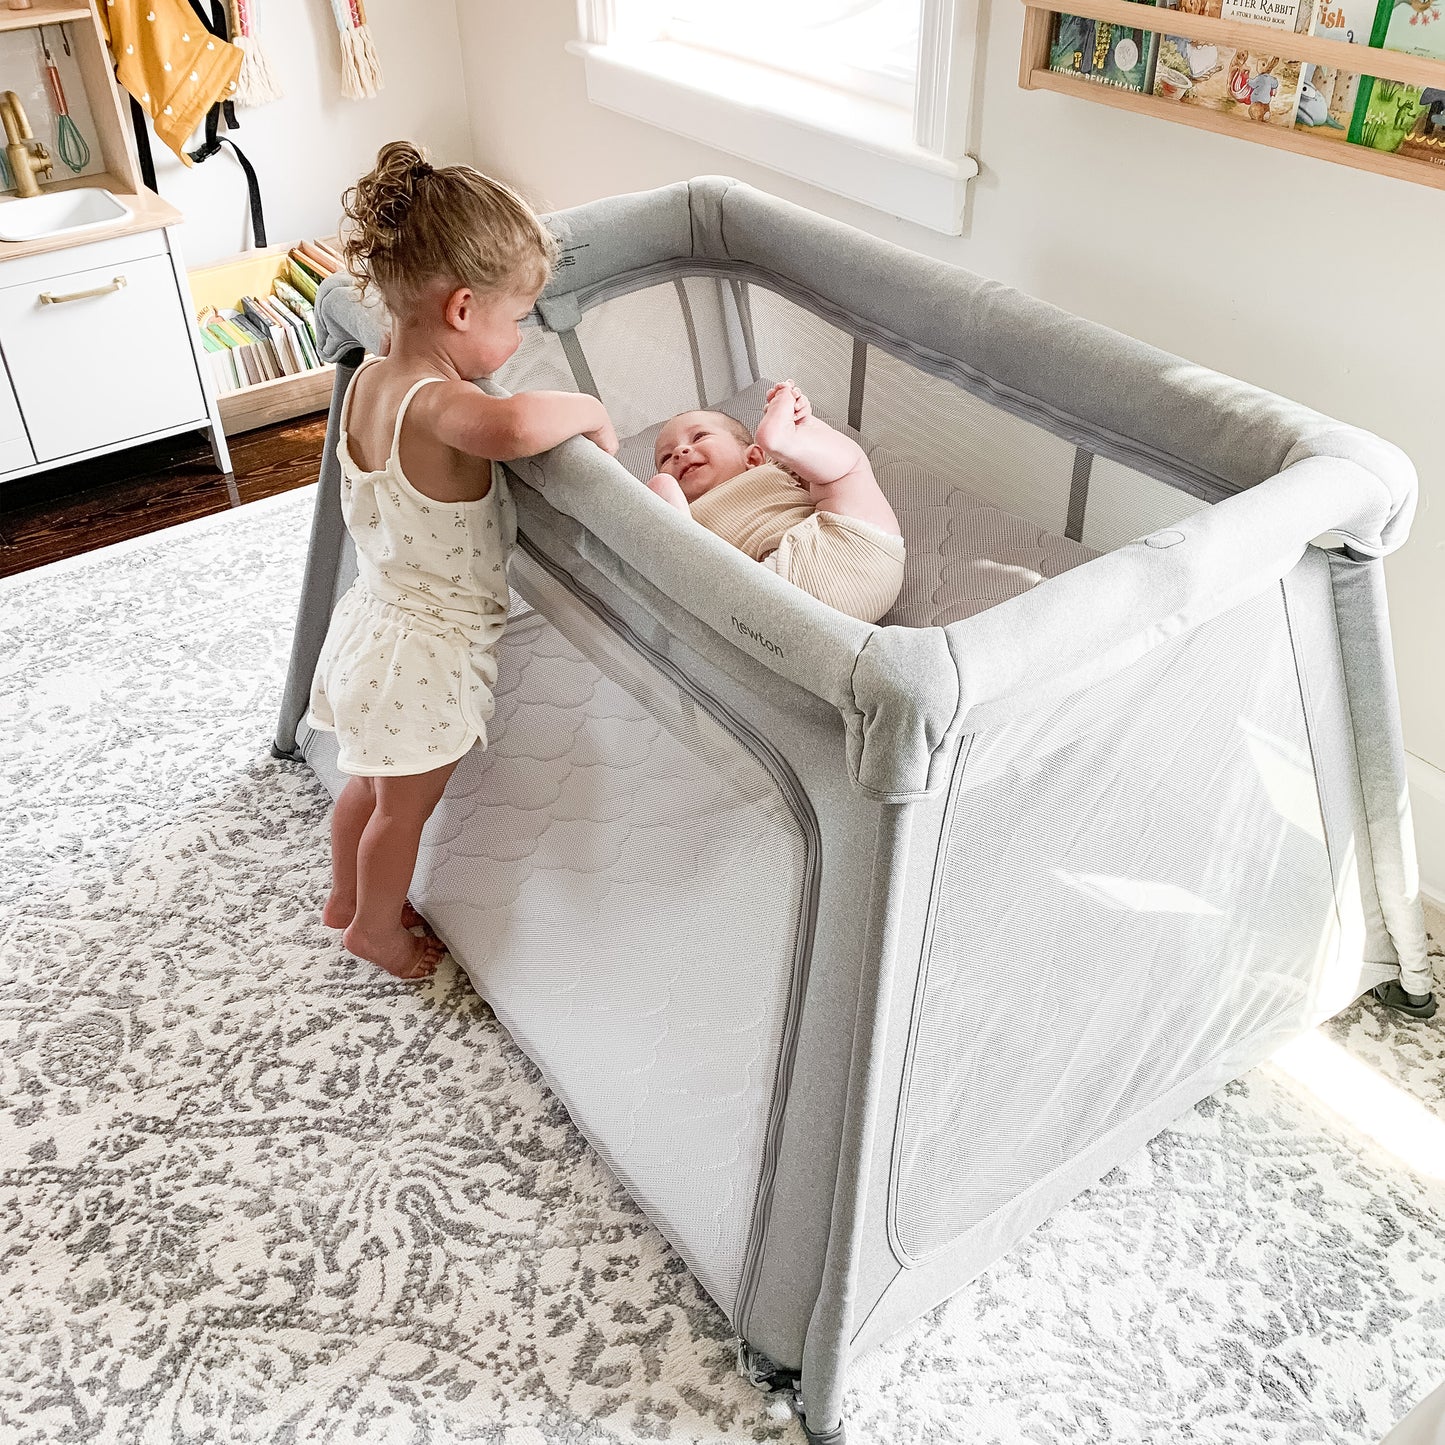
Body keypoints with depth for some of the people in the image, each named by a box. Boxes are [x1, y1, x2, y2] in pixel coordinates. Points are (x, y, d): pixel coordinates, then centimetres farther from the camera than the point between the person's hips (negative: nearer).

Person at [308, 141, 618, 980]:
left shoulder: (371, 380, -5)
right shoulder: (440, 406, -32)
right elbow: (515, 426, -56)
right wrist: (589, 412, -35)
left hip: (374, 619, 8)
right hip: (426, 655, -8)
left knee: (372, 780, 30)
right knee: (406, 808, 17)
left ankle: (346, 896, 52)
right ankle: (377, 929, 41)